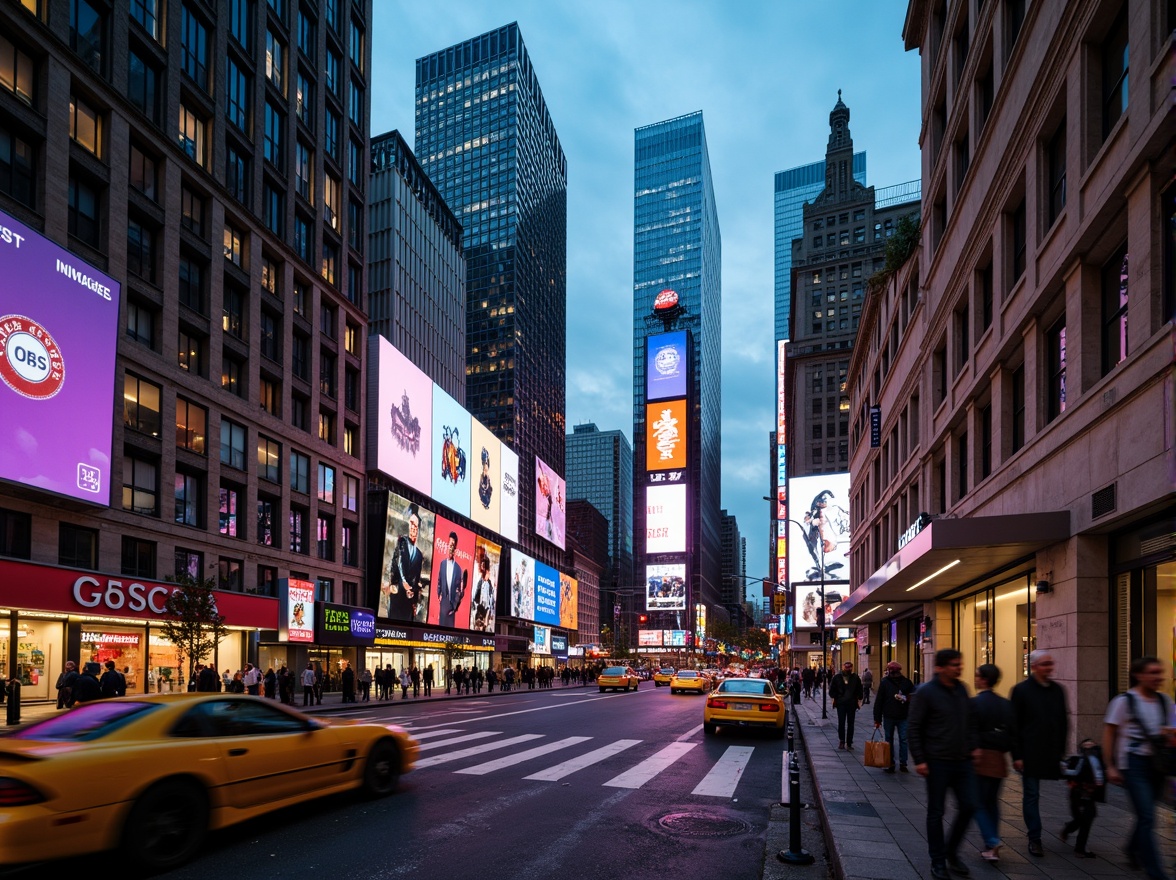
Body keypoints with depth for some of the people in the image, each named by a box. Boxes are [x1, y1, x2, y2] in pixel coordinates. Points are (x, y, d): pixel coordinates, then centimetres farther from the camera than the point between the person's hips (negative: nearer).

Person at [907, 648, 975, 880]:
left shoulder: (961, 689, 5)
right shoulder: (926, 692, -13)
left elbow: (969, 722, 17)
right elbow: (913, 727, -11)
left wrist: (972, 747, 9)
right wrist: (919, 760, -14)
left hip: (962, 761, 6)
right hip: (938, 762, -5)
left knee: (968, 807, 7)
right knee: (936, 812, 5)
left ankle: (951, 852, 27)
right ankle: (938, 861, 19)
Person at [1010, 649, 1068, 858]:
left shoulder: (1057, 690, 10)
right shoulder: (1021, 690, -4)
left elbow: (1063, 723, 16)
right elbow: (1013, 725, -5)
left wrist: (1061, 751, 9)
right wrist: (1016, 755, -9)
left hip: (1051, 753, 4)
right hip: (1029, 754, -4)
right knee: (1031, 795, 0)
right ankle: (1034, 839, 6)